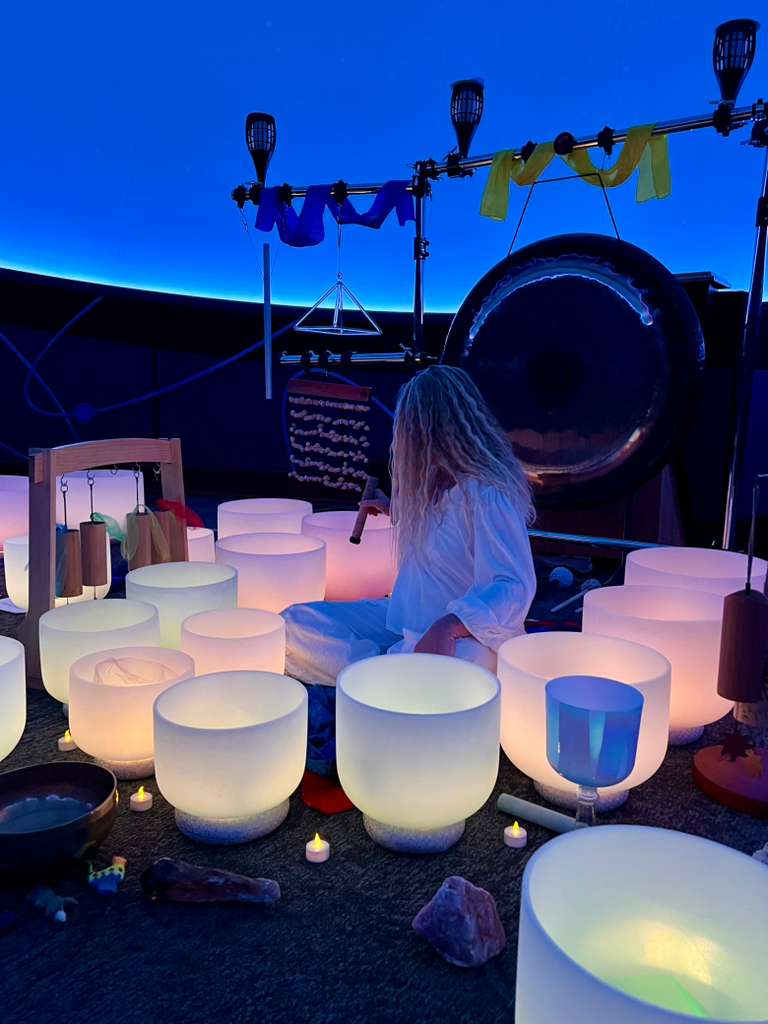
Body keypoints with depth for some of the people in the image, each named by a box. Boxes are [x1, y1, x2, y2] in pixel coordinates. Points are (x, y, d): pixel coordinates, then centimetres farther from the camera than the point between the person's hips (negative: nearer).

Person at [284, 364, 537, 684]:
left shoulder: (487, 494, -20)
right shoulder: (438, 484, 10)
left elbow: (514, 586, -27)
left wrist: (448, 626, -39)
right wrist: (394, 510, 35)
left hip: (464, 638, -9)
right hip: (406, 621, 9)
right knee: (294, 623, -9)